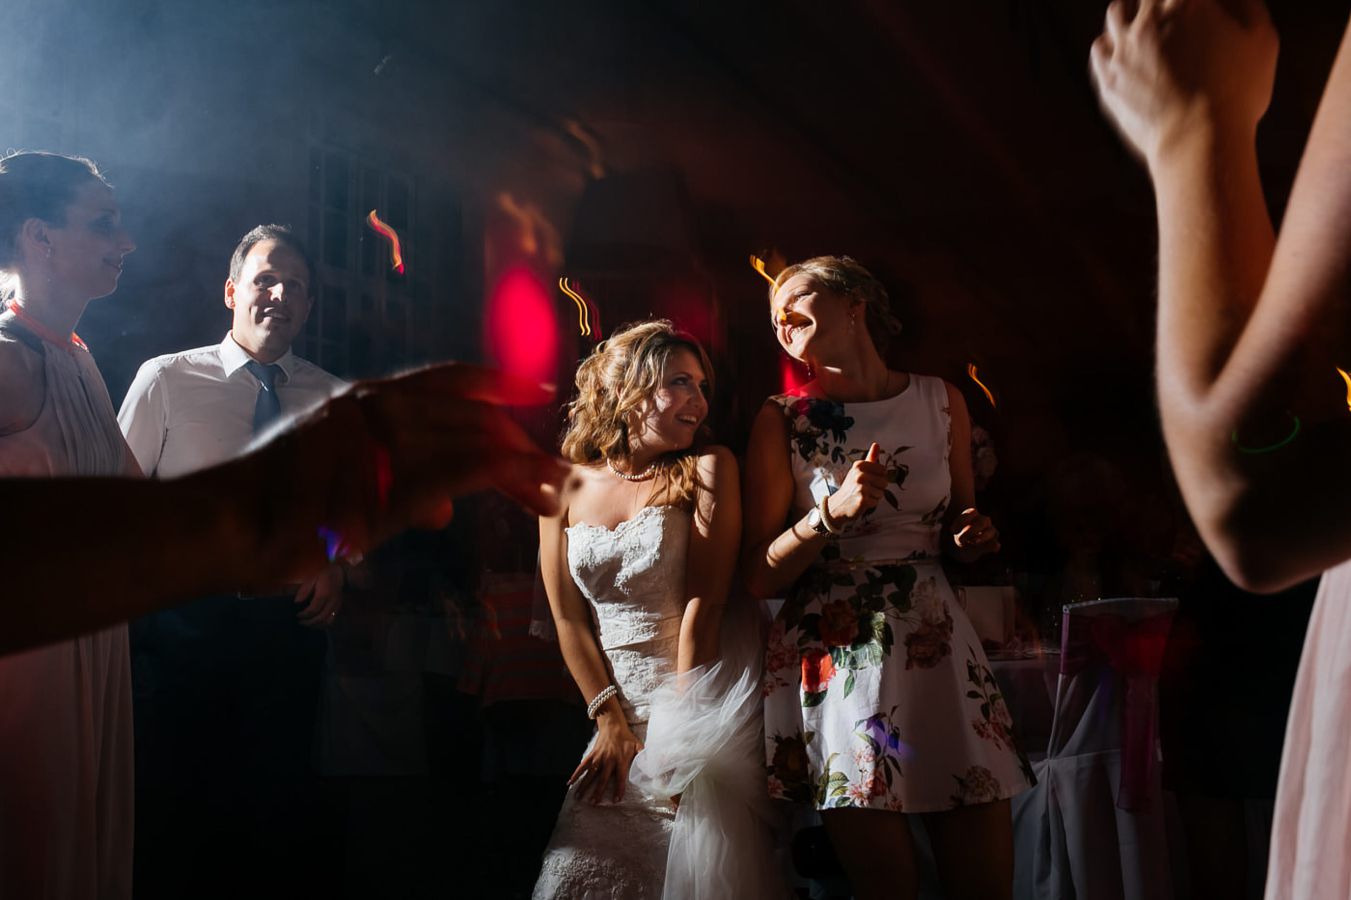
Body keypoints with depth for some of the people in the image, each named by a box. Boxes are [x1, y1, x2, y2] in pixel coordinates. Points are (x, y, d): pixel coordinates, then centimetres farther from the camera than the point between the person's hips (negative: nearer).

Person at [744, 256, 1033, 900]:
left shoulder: (941, 400, 9)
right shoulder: (783, 419, 2)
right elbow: (758, 577, -2)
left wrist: (970, 539, 0)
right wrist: (831, 513, -16)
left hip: (937, 643, 3)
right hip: (835, 651, -2)